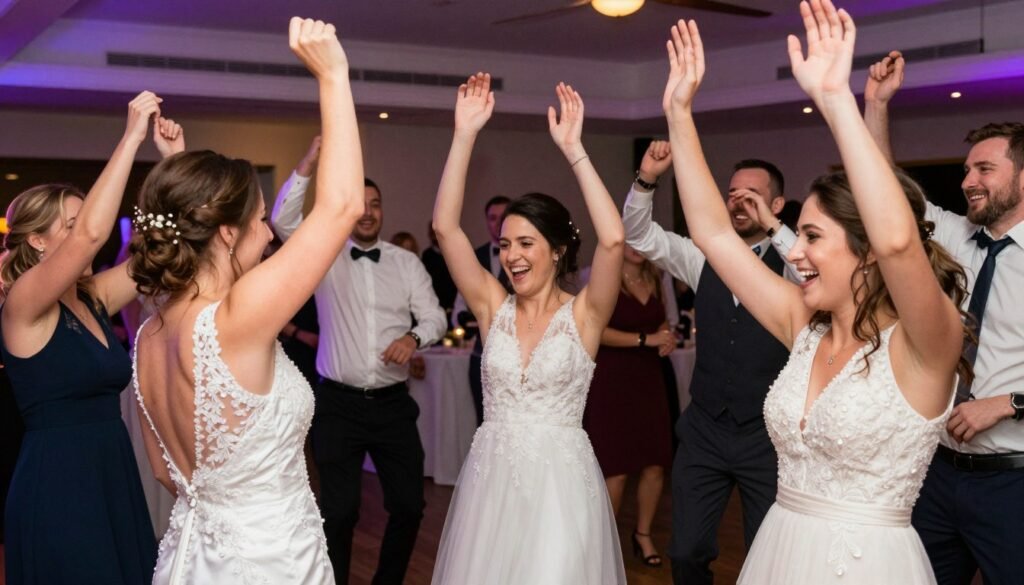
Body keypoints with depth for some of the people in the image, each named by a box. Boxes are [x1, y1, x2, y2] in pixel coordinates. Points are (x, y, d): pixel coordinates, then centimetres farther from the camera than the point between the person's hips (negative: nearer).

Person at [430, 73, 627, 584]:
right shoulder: (493, 307, 1)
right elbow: (444, 227, -7)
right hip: (490, 477, 3)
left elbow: (613, 239, -23)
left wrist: (573, 149, -21)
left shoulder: (583, 314, -6)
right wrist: (464, 135, -13)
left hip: (559, 480, -3)